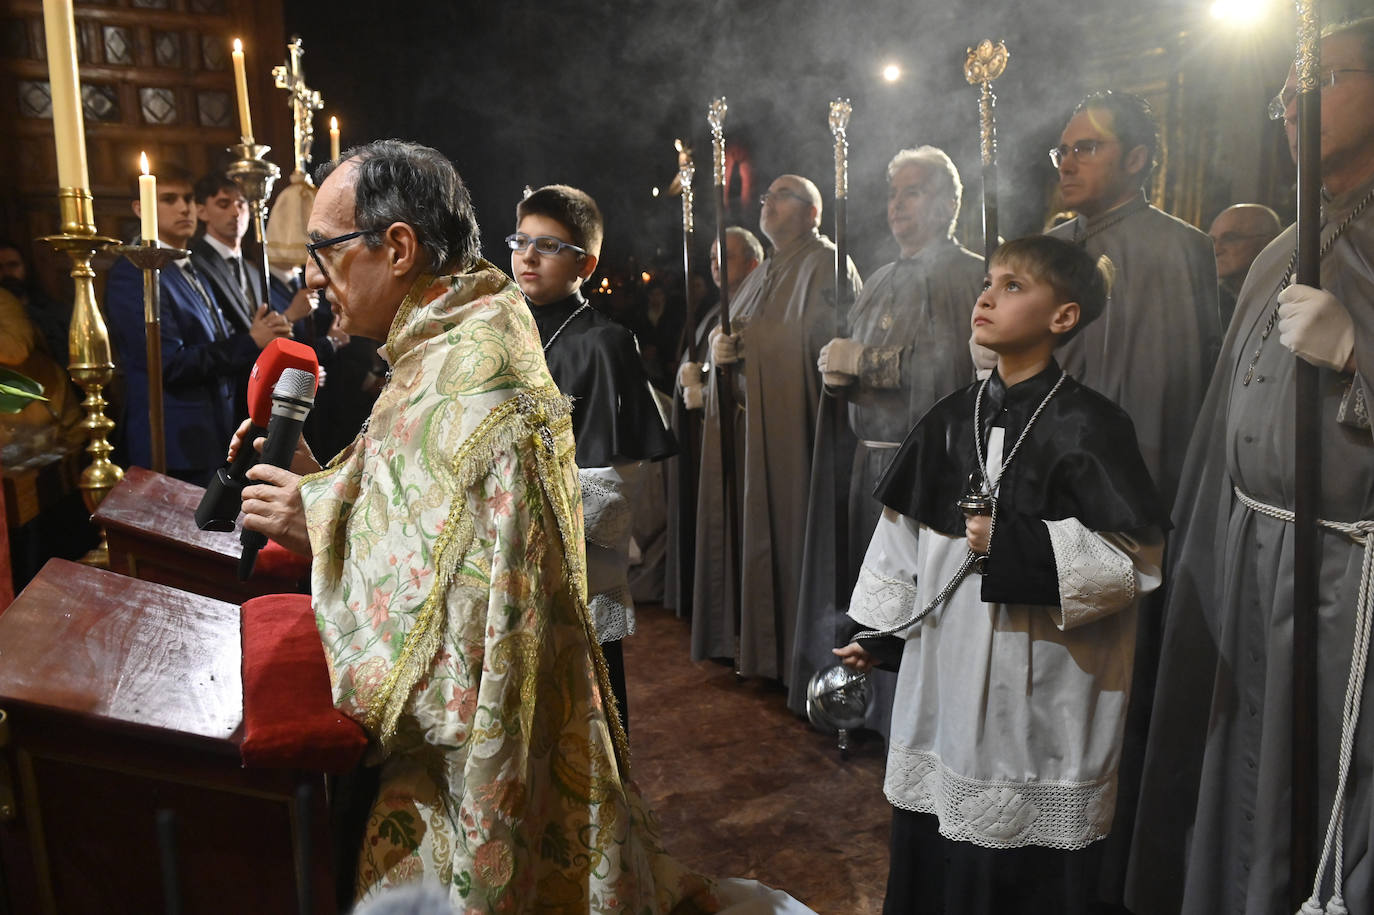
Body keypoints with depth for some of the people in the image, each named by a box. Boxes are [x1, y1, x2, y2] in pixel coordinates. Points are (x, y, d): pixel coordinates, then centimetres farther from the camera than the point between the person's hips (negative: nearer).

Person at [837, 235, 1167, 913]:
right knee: (933, 852, 17)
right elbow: (904, 535, 11)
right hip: (944, 675, 6)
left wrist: (1015, 545, -19)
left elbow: (1137, 557, -12)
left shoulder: (1087, 424, -11)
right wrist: (877, 634, 12)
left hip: (1039, 687, -5)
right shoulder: (951, 419, 6)